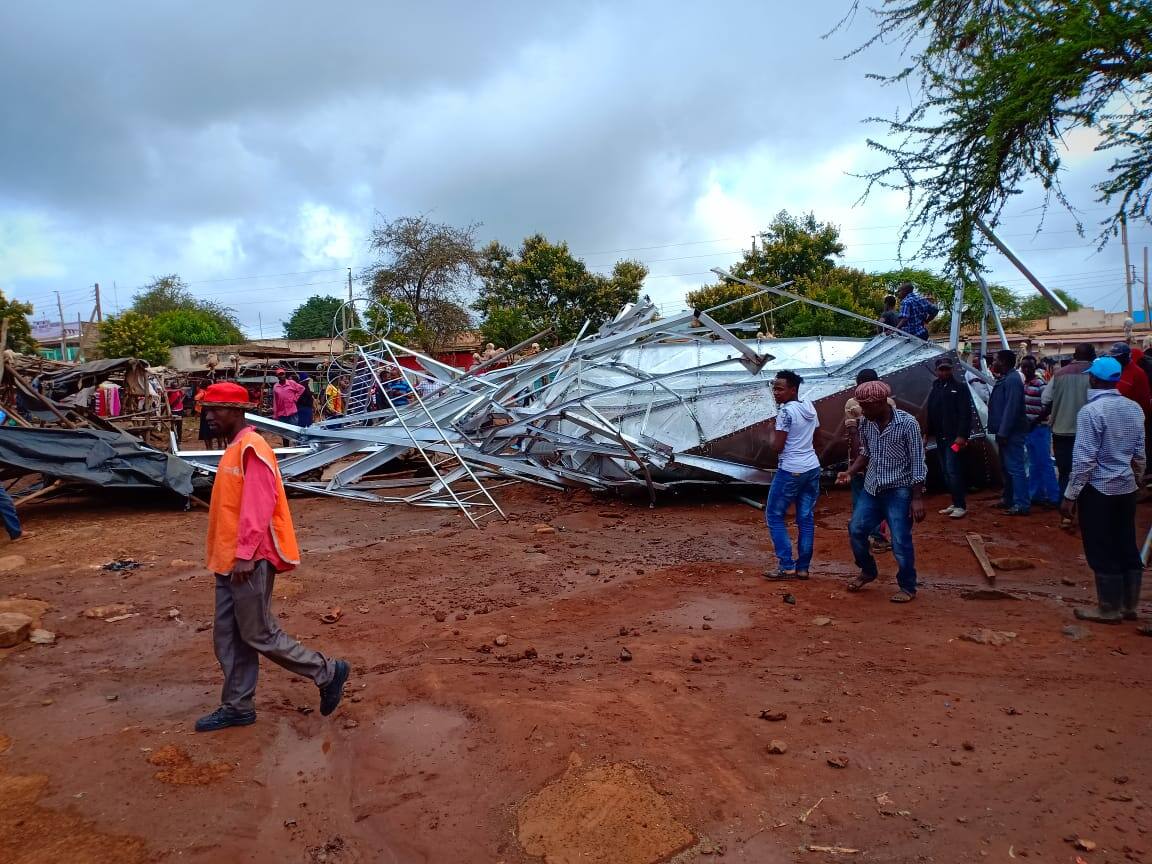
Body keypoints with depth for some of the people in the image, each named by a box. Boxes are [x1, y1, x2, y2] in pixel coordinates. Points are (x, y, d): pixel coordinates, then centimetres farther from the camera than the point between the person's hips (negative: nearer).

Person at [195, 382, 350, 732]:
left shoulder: (251, 448, -17)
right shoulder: (234, 449, 14)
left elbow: (259, 507, -23)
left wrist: (245, 554, -24)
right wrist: (226, 555, 20)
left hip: (249, 561, -10)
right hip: (230, 560, 10)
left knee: (259, 635, -1)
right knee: (228, 637, 14)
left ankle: (328, 672, 11)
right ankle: (237, 707, 26)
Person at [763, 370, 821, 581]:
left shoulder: (786, 411, -16)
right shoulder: (809, 406, 9)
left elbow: (777, 446, -16)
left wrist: (771, 428, 1)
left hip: (791, 471, -8)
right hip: (812, 468, 8)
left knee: (774, 516, 4)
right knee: (806, 518, 9)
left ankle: (787, 567, 0)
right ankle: (803, 567, 12)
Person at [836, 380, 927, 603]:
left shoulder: (907, 423, -17)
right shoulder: (866, 423, -1)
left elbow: (917, 462, -14)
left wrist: (917, 498, -17)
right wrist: (850, 472, -4)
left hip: (899, 490, -6)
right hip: (872, 488, 6)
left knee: (900, 541, -4)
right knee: (856, 530, 7)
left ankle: (907, 588, 15)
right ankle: (868, 571, 31)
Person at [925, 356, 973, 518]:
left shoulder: (960, 387, -5)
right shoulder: (935, 389, 14)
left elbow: (966, 413, -12)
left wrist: (962, 435, -19)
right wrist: (928, 433, 14)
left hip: (954, 437, -7)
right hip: (940, 437, 7)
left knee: (952, 471, -11)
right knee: (945, 472, 10)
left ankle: (961, 505, -5)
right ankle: (955, 503, 18)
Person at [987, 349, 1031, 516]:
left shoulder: (1012, 380, -16)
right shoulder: (1005, 379, 16)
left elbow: (1011, 409, -23)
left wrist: (1003, 432, -24)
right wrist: (1001, 432, 18)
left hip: (1012, 434, -11)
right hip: (1005, 433, 11)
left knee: (1015, 468, -10)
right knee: (1007, 467, 17)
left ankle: (1022, 505, -9)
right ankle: (1009, 500, 27)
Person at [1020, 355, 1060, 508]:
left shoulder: (1041, 384, -13)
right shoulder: (1023, 384, 9)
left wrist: (1034, 422, -15)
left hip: (1040, 429, -8)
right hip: (1027, 429, 8)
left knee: (1045, 463, -5)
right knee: (1034, 464, 14)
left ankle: (1054, 497, 1)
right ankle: (1035, 495, 22)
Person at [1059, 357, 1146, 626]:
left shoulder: (1091, 411, -18)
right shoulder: (1134, 409, 5)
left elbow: (1084, 459, -19)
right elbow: (1139, 453, 11)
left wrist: (1070, 496, -14)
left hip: (1099, 490, -7)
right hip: (1126, 488, 7)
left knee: (1102, 552, 2)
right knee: (1127, 548, 15)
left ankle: (1109, 609, 11)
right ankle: (1129, 605, 25)